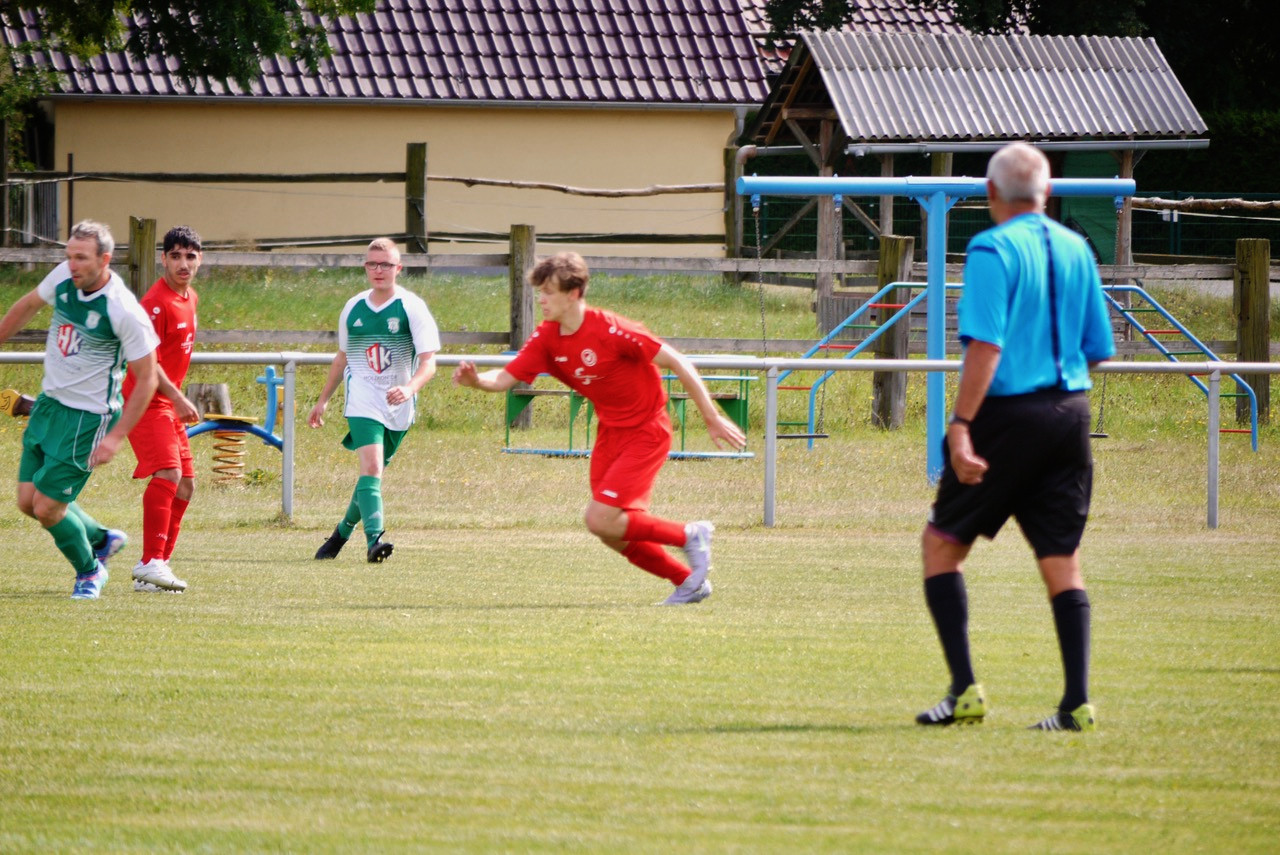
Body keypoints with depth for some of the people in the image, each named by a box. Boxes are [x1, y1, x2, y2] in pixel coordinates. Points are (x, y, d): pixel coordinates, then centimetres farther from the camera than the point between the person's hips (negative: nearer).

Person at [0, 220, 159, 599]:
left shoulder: (125, 312, -24)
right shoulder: (64, 277, -5)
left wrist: (116, 436, -20)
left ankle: (89, 571, 22)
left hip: (88, 417, -7)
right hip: (48, 404, 7)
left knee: (47, 508, -6)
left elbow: (146, 378, -17)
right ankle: (101, 540, 32)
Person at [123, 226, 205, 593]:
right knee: (168, 473, -23)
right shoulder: (157, 301, -16)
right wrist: (178, 398, -25)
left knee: (185, 484, 10)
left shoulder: (191, 299, 13)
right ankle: (151, 563, -27)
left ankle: (157, 563, 17)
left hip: (169, 403, 10)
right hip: (146, 399, -10)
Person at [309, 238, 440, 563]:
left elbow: (429, 362, -12)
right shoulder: (353, 308, 7)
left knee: (373, 471, 9)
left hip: (398, 407, 0)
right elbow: (343, 357, 21)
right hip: (362, 400, 0)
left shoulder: (412, 308, -4)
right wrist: (323, 400, 22)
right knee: (371, 466, -20)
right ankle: (374, 538, -30)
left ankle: (343, 532, 30)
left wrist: (410, 388, -31)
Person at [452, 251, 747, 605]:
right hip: (610, 433, 8)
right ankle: (688, 582, 24)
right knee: (614, 534, 6)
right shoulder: (546, 339, -3)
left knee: (600, 520, -17)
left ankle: (690, 536, 2)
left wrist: (711, 418, -15)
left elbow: (677, 363, -18)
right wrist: (476, 380, -30)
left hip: (646, 432, -8)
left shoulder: (611, 331, -24)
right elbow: (505, 378, -6)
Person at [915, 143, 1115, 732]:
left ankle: (965, 689, -1)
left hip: (1010, 413, -6)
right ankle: (1077, 702, -2)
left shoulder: (994, 249, -9)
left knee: (941, 544, 7)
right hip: (1070, 415, 6)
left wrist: (961, 426, -21)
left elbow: (986, 346, -19)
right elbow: (1097, 349, 14)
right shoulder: (1077, 250, 10)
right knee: (1062, 562, 7)